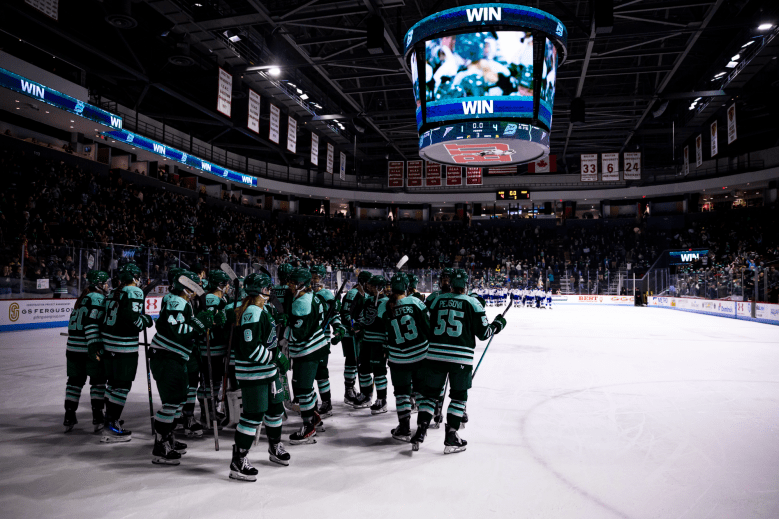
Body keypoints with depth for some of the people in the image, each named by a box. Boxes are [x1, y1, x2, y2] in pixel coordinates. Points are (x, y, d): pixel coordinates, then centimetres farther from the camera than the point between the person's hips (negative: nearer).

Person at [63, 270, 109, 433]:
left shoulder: (84, 297, 18)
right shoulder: (97, 298, -11)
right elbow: (91, 321, -22)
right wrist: (93, 344, -27)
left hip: (73, 347, 8)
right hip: (89, 348, -8)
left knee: (75, 380, 13)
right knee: (98, 380, 4)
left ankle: (69, 418, 15)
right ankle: (97, 418, 6)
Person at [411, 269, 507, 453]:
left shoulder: (438, 300, 6)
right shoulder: (472, 303, -1)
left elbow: (429, 328, 11)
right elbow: (483, 333, 1)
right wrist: (498, 324, 18)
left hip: (435, 355, 2)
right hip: (461, 358, -2)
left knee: (430, 393, 14)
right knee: (459, 396, 12)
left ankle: (420, 431, 10)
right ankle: (450, 438, 12)